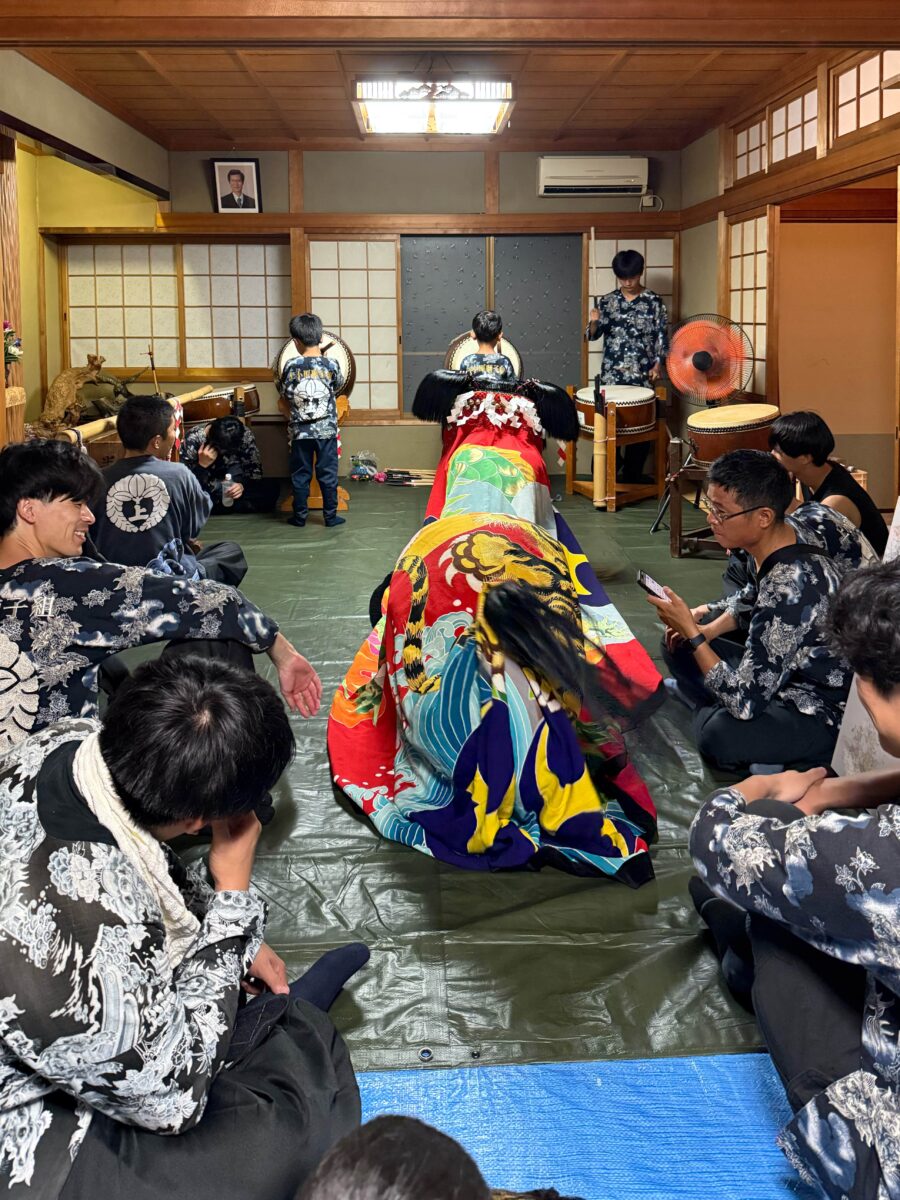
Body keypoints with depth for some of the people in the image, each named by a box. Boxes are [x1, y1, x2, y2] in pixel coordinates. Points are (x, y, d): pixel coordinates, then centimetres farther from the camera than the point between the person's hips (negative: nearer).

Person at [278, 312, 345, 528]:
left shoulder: (291, 367, -7)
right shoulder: (331, 365, -7)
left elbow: (282, 403, 0)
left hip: (300, 431, 0)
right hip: (326, 429, 0)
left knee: (300, 475, 9)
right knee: (328, 474, 7)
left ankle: (300, 516, 14)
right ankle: (330, 516, 10)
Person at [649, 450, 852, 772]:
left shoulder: (790, 585, -33)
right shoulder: (774, 547, -6)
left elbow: (744, 700, -32)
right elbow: (752, 605, 18)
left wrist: (692, 632, -23)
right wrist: (703, 632, 2)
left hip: (824, 711, -9)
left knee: (720, 733, -36)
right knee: (677, 647, 11)